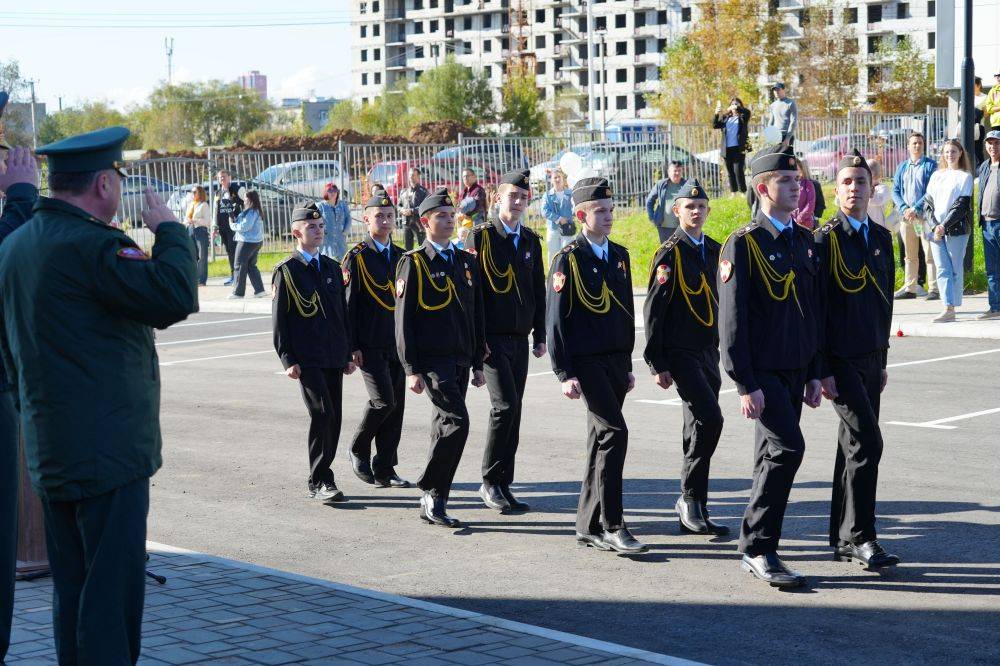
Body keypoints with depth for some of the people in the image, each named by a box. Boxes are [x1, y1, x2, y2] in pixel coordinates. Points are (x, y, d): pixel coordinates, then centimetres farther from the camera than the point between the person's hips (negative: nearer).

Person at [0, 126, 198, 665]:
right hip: (109, 448, -9)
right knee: (112, 586, -5)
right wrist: (168, 230, -10)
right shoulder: (91, 245, -17)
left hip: (48, 452, 9)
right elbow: (176, 296, -25)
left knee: (72, 585, 16)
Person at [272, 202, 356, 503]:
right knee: (322, 414, -16)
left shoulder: (332, 267, 16)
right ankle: (318, 481, -9)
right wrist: (288, 360, -10)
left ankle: (320, 479, 17)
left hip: (334, 358, 6)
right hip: (307, 359, -6)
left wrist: (348, 354, 16)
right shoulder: (286, 270, -2)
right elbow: (279, 319, -4)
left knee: (333, 419, 6)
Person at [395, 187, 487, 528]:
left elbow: (477, 316, 18)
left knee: (444, 428, 10)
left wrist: (478, 363, 14)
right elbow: (404, 320, -7)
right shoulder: (414, 263, -4)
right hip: (433, 359, -6)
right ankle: (433, 494, -9)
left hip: (461, 359, 6)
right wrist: (411, 369, -12)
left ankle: (432, 499, 19)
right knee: (456, 421, -18)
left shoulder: (467, 262, 14)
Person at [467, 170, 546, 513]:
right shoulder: (480, 236, -5)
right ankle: (490, 482, -3)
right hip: (491, 339, -6)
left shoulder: (531, 241, 13)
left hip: (520, 339, 6)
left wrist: (540, 336, 11)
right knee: (505, 405, -15)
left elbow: (538, 291, 17)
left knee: (513, 411, 7)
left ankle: (503, 486, 14)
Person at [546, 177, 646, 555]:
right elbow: (556, 321, -9)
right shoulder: (569, 260, -8)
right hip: (587, 363, -7)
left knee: (602, 440, 10)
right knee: (614, 432, -16)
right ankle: (611, 526, -11)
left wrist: (628, 366, 19)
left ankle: (588, 526, 17)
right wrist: (565, 374, -14)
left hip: (617, 361, 7)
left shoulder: (619, 255, 13)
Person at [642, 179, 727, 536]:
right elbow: (653, 310, -10)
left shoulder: (715, 251, 12)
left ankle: (692, 510, 17)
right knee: (709, 419, -19)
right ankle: (691, 499, -8)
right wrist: (657, 364, -13)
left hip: (709, 352, 7)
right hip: (680, 353, -7)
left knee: (699, 428, 10)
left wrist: (723, 348, 17)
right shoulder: (670, 254, -9)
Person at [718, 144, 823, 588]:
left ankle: (756, 551, 21)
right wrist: (746, 384, -16)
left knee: (773, 457, 11)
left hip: (795, 371, 7)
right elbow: (732, 319, -13)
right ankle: (758, 547, -8)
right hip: (761, 372, -7)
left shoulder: (805, 240, 12)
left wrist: (814, 373, 13)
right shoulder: (743, 244, -10)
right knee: (788, 447, -18)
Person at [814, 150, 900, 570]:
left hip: (871, 358, 7)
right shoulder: (824, 241, -9)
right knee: (866, 442, -15)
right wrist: (822, 370, -14)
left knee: (854, 446, 11)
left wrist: (883, 359, 18)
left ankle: (842, 538, 19)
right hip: (840, 360, -7)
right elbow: (815, 310, -11)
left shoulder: (882, 237, 12)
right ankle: (860, 537, -9)